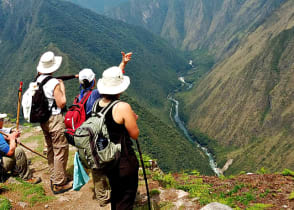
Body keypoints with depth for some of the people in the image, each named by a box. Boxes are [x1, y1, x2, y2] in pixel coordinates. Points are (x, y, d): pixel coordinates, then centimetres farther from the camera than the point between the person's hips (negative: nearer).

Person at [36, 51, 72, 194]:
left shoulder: (38, 80, 3)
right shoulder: (54, 83, -20)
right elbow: (61, 103, -17)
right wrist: (62, 89, -4)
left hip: (43, 119, 9)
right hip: (55, 119, -8)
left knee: (50, 149, 21)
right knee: (60, 150, 2)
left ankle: (54, 177, 35)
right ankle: (59, 184, 9)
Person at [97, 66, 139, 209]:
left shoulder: (97, 104, -5)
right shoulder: (123, 107, -24)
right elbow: (135, 135, -15)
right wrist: (133, 119, 1)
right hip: (124, 160, -6)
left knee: (115, 192, 27)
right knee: (127, 197, 13)